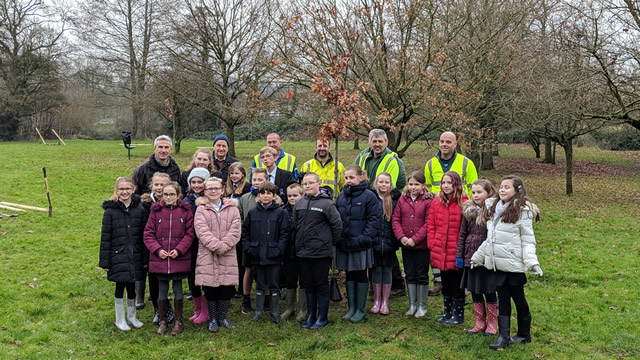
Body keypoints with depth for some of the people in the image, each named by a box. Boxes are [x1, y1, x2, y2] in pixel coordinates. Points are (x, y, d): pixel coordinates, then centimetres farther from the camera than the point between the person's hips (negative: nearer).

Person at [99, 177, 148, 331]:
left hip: (135, 255, 2)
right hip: (118, 256, -2)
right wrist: (105, 261, -5)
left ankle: (132, 316, 30)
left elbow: (145, 235, 4)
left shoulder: (140, 210, 1)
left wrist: (146, 258, 2)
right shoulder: (110, 211, -5)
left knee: (132, 287, 10)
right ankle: (120, 320, 22)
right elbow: (105, 237, -4)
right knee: (120, 287, 6)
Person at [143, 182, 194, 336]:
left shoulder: (185, 211, -1)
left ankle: (178, 321, 21)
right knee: (162, 291, 10)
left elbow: (189, 234, -2)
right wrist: (157, 249, -11)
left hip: (179, 259, -1)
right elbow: (148, 234, 2)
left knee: (178, 290, 7)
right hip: (160, 258, 1)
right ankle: (162, 321, 24)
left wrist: (179, 250, -14)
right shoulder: (156, 210, 2)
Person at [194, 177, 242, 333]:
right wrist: (216, 246, -19)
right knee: (210, 289, 4)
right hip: (207, 257, -1)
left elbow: (235, 231, -2)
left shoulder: (232, 209, 9)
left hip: (228, 256, 2)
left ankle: (222, 317, 23)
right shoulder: (201, 210, 5)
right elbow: (203, 232, -9)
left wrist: (223, 246, -15)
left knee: (227, 288, 5)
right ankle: (212, 320, 20)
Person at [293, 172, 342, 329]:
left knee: (321, 285, 4)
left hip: (321, 252, -6)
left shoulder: (326, 203, -11)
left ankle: (322, 318, 14)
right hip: (303, 251, 6)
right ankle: (310, 316, 25)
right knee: (308, 285, 14)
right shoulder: (298, 204, 6)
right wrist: (300, 241, 12)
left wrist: (331, 241, -1)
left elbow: (337, 224, -8)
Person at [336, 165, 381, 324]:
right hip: (344, 244, 5)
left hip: (361, 245, -5)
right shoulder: (341, 197, 7)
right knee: (349, 275, 13)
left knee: (361, 275, 7)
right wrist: (338, 238, -1)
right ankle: (351, 308, 24)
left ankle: (360, 309, 18)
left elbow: (374, 220, -11)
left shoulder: (369, 196, -8)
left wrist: (363, 238, -19)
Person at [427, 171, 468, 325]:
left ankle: (458, 314, 21)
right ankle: (447, 312, 30)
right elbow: (430, 225, 8)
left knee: (457, 284, 7)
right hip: (440, 253, 5)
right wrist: (432, 244, 1)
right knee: (445, 283, 17)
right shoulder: (436, 202, 6)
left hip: (456, 253, -5)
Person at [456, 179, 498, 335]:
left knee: (489, 292, 7)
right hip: (471, 257, 5)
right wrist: (459, 256, 6)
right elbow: (462, 234, 8)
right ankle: (480, 323, 26)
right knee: (474, 291, 12)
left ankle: (492, 324, 23)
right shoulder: (468, 210, 5)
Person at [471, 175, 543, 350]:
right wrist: (478, 256, 20)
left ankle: (524, 334, 25)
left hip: (514, 264, -6)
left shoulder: (522, 210, -11)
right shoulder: (494, 208, 10)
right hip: (498, 263, 6)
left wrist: (532, 261, -22)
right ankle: (504, 337, 14)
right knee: (503, 299, 9)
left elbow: (528, 240, -12)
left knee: (518, 298, 8)